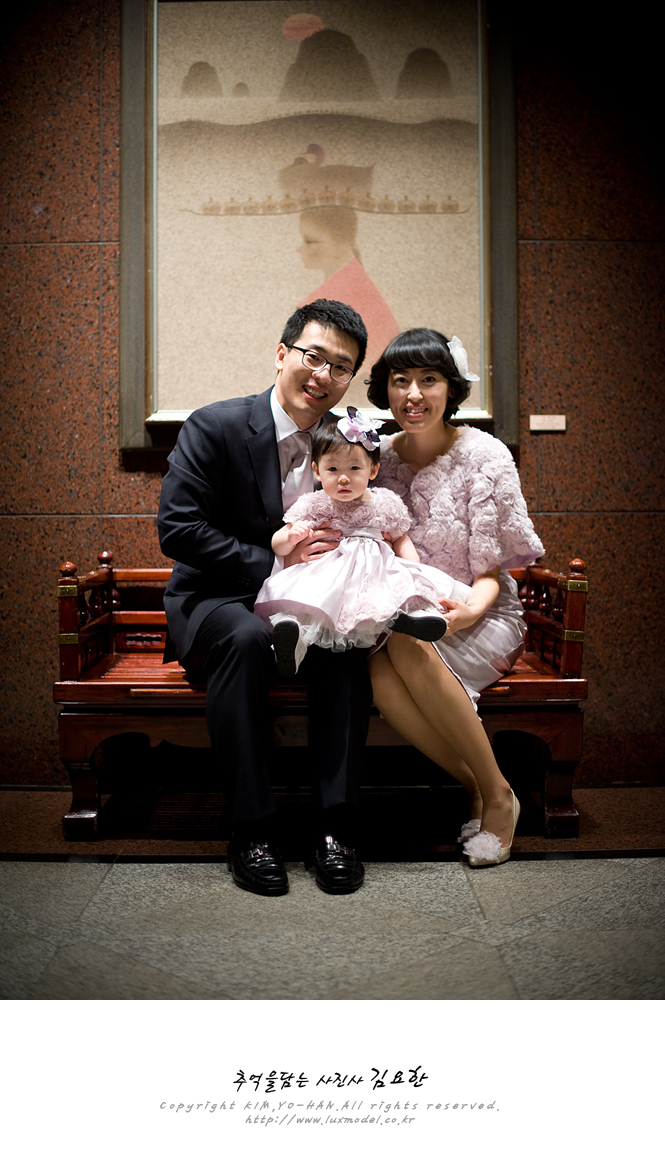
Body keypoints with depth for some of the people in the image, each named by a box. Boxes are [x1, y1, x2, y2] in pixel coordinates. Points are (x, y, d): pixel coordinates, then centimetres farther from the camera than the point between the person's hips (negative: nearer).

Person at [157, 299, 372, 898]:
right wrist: (274, 561, -21)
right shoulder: (214, 427, -9)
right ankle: (252, 830, -24)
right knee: (247, 636, -36)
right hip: (214, 602, -3)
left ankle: (336, 825, -22)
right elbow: (177, 528, -15)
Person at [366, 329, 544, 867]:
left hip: (481, 619, -3)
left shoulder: (485, 455, -7)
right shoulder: (379, 457, 4)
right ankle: (477, 788, -13)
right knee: (377, 669, -32)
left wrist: (468, 610, -28)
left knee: (407, 646, -35)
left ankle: (498, 793, -16)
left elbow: (490, 571, -6)